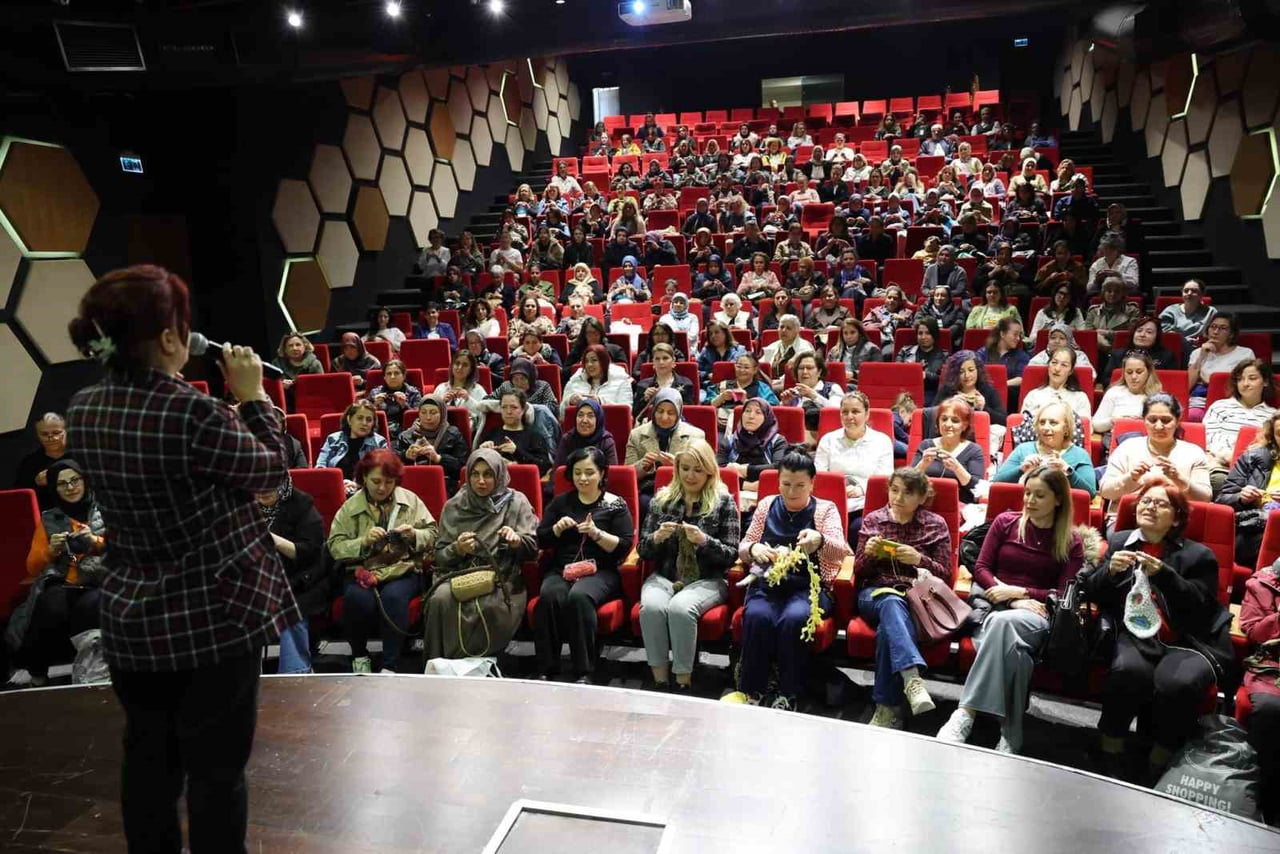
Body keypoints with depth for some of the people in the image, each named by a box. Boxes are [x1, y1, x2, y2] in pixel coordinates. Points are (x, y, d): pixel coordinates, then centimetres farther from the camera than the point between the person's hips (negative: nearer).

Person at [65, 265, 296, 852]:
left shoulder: (82, 410, -2)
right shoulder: (193, 414, -25)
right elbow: (273, 470, -10)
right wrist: (254, 395, -3)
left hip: (129, 617, 7)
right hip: (214, 617, -7)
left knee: (149, 759, 22)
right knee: (216, 768, 10)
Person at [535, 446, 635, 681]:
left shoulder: (615, 505, 5)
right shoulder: (560, 501, 16)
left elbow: (624, 548, -2)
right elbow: (541, 540, 15)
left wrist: (597, 533, -16)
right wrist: (558, 528, -5)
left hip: (599, 570, -3)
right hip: (561, 569, 3)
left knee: (579, 596, -36)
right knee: (549, 596, -31)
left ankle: (583, 672, -27)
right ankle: (546, 669, -23)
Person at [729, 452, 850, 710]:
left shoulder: (826, 509, 6)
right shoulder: (767, 505, 13)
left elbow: (840, 551, -13)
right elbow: (743, 550, 13)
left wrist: (820, 541, -38)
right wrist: (753, 549, -13)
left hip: (808, 586, -2)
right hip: (767, 583, 2)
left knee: (794, 618, -34)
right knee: (757, 616, -31)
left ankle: (787, 696, -15)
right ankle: (751, 691, -15)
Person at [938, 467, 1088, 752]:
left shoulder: (1071, 542, 10)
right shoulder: (1005, 522, 13)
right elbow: (981, 569, 6)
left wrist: (1019, 591, -10)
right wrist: (1012, 599, -10)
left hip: (1037, 614, -1)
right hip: (993, 606, 2)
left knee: (1004, 622, -39)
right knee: (1012, 648, -37)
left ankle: (964, 715, -46)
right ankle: (1010, 734, -38)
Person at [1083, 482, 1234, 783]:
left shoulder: (1198, 555, 13)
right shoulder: (1118, 542, 20)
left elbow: (1200, 606, 0)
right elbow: (1092, 594, 16)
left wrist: (1163, 574, -14)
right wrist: (1111, 570, -5)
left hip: (1186, 642, -1)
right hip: (1132, 635, 1)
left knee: (1178, 683, -33)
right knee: (1128, 670, -34)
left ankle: (1156, 772, -16)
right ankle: (1110, 761, -19)